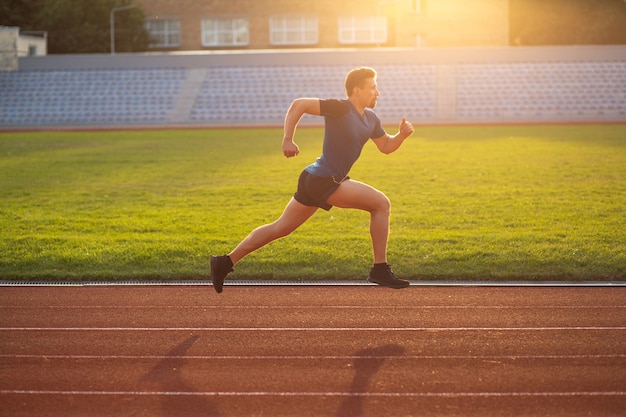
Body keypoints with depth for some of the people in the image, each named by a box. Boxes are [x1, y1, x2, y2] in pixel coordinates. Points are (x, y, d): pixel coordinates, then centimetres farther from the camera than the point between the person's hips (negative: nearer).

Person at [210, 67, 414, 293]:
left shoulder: (371, 119, 12)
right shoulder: (340, 108, -15)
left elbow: (386, 146, 22)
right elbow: (299, 104, -17)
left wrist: (402, 134, 2)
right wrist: (288, 140, -21)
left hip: (315, 181, 10)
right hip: (323, 181, -10)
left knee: (281, 227, 13)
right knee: (381, 203, -7)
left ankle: (226, 262, 15)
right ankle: (380, 270, -2)